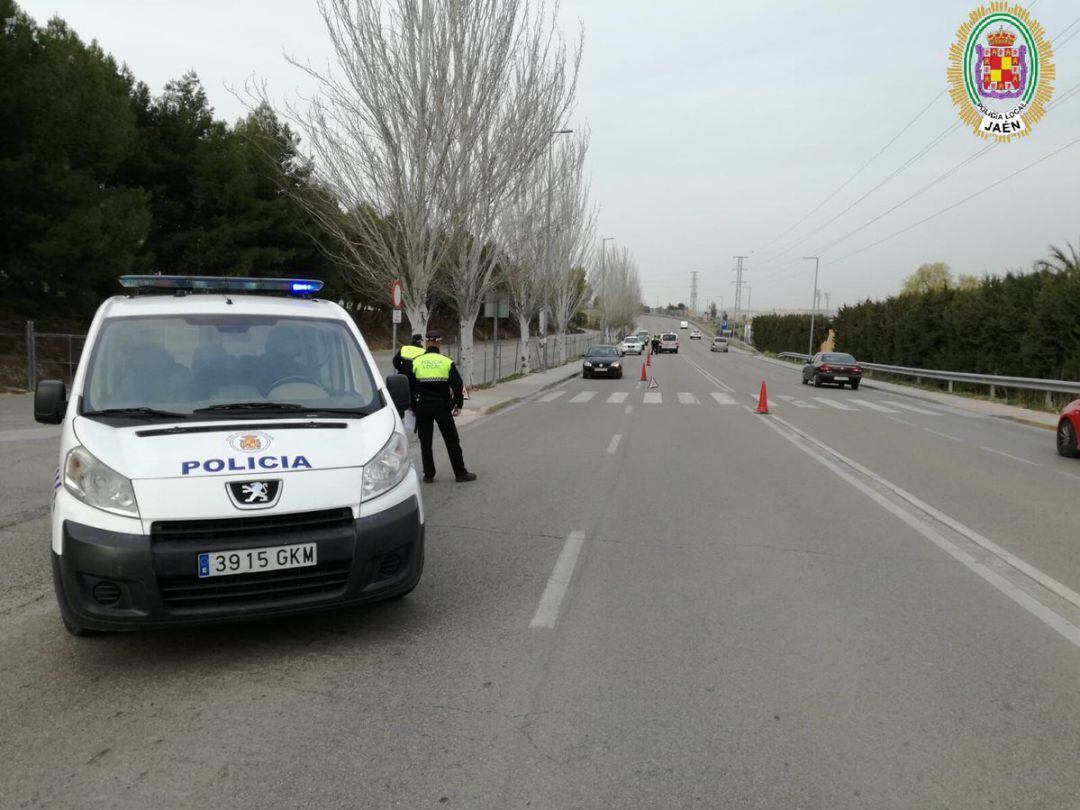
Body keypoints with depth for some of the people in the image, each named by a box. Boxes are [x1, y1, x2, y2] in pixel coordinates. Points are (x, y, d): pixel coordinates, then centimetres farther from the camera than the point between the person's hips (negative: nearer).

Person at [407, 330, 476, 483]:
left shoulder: (415, 362, 0)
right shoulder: (447, 362, -3)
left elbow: (409, 387, 2)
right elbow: (457, 385, -4)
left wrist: (412, 405, 12)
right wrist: (459, 405, 6)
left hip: (422, 407, 1)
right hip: (442, 406, -1)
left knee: (425, 441, 11)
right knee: (451, 440, 6)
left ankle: (428, 474, 13)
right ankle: (460, 473, 9)